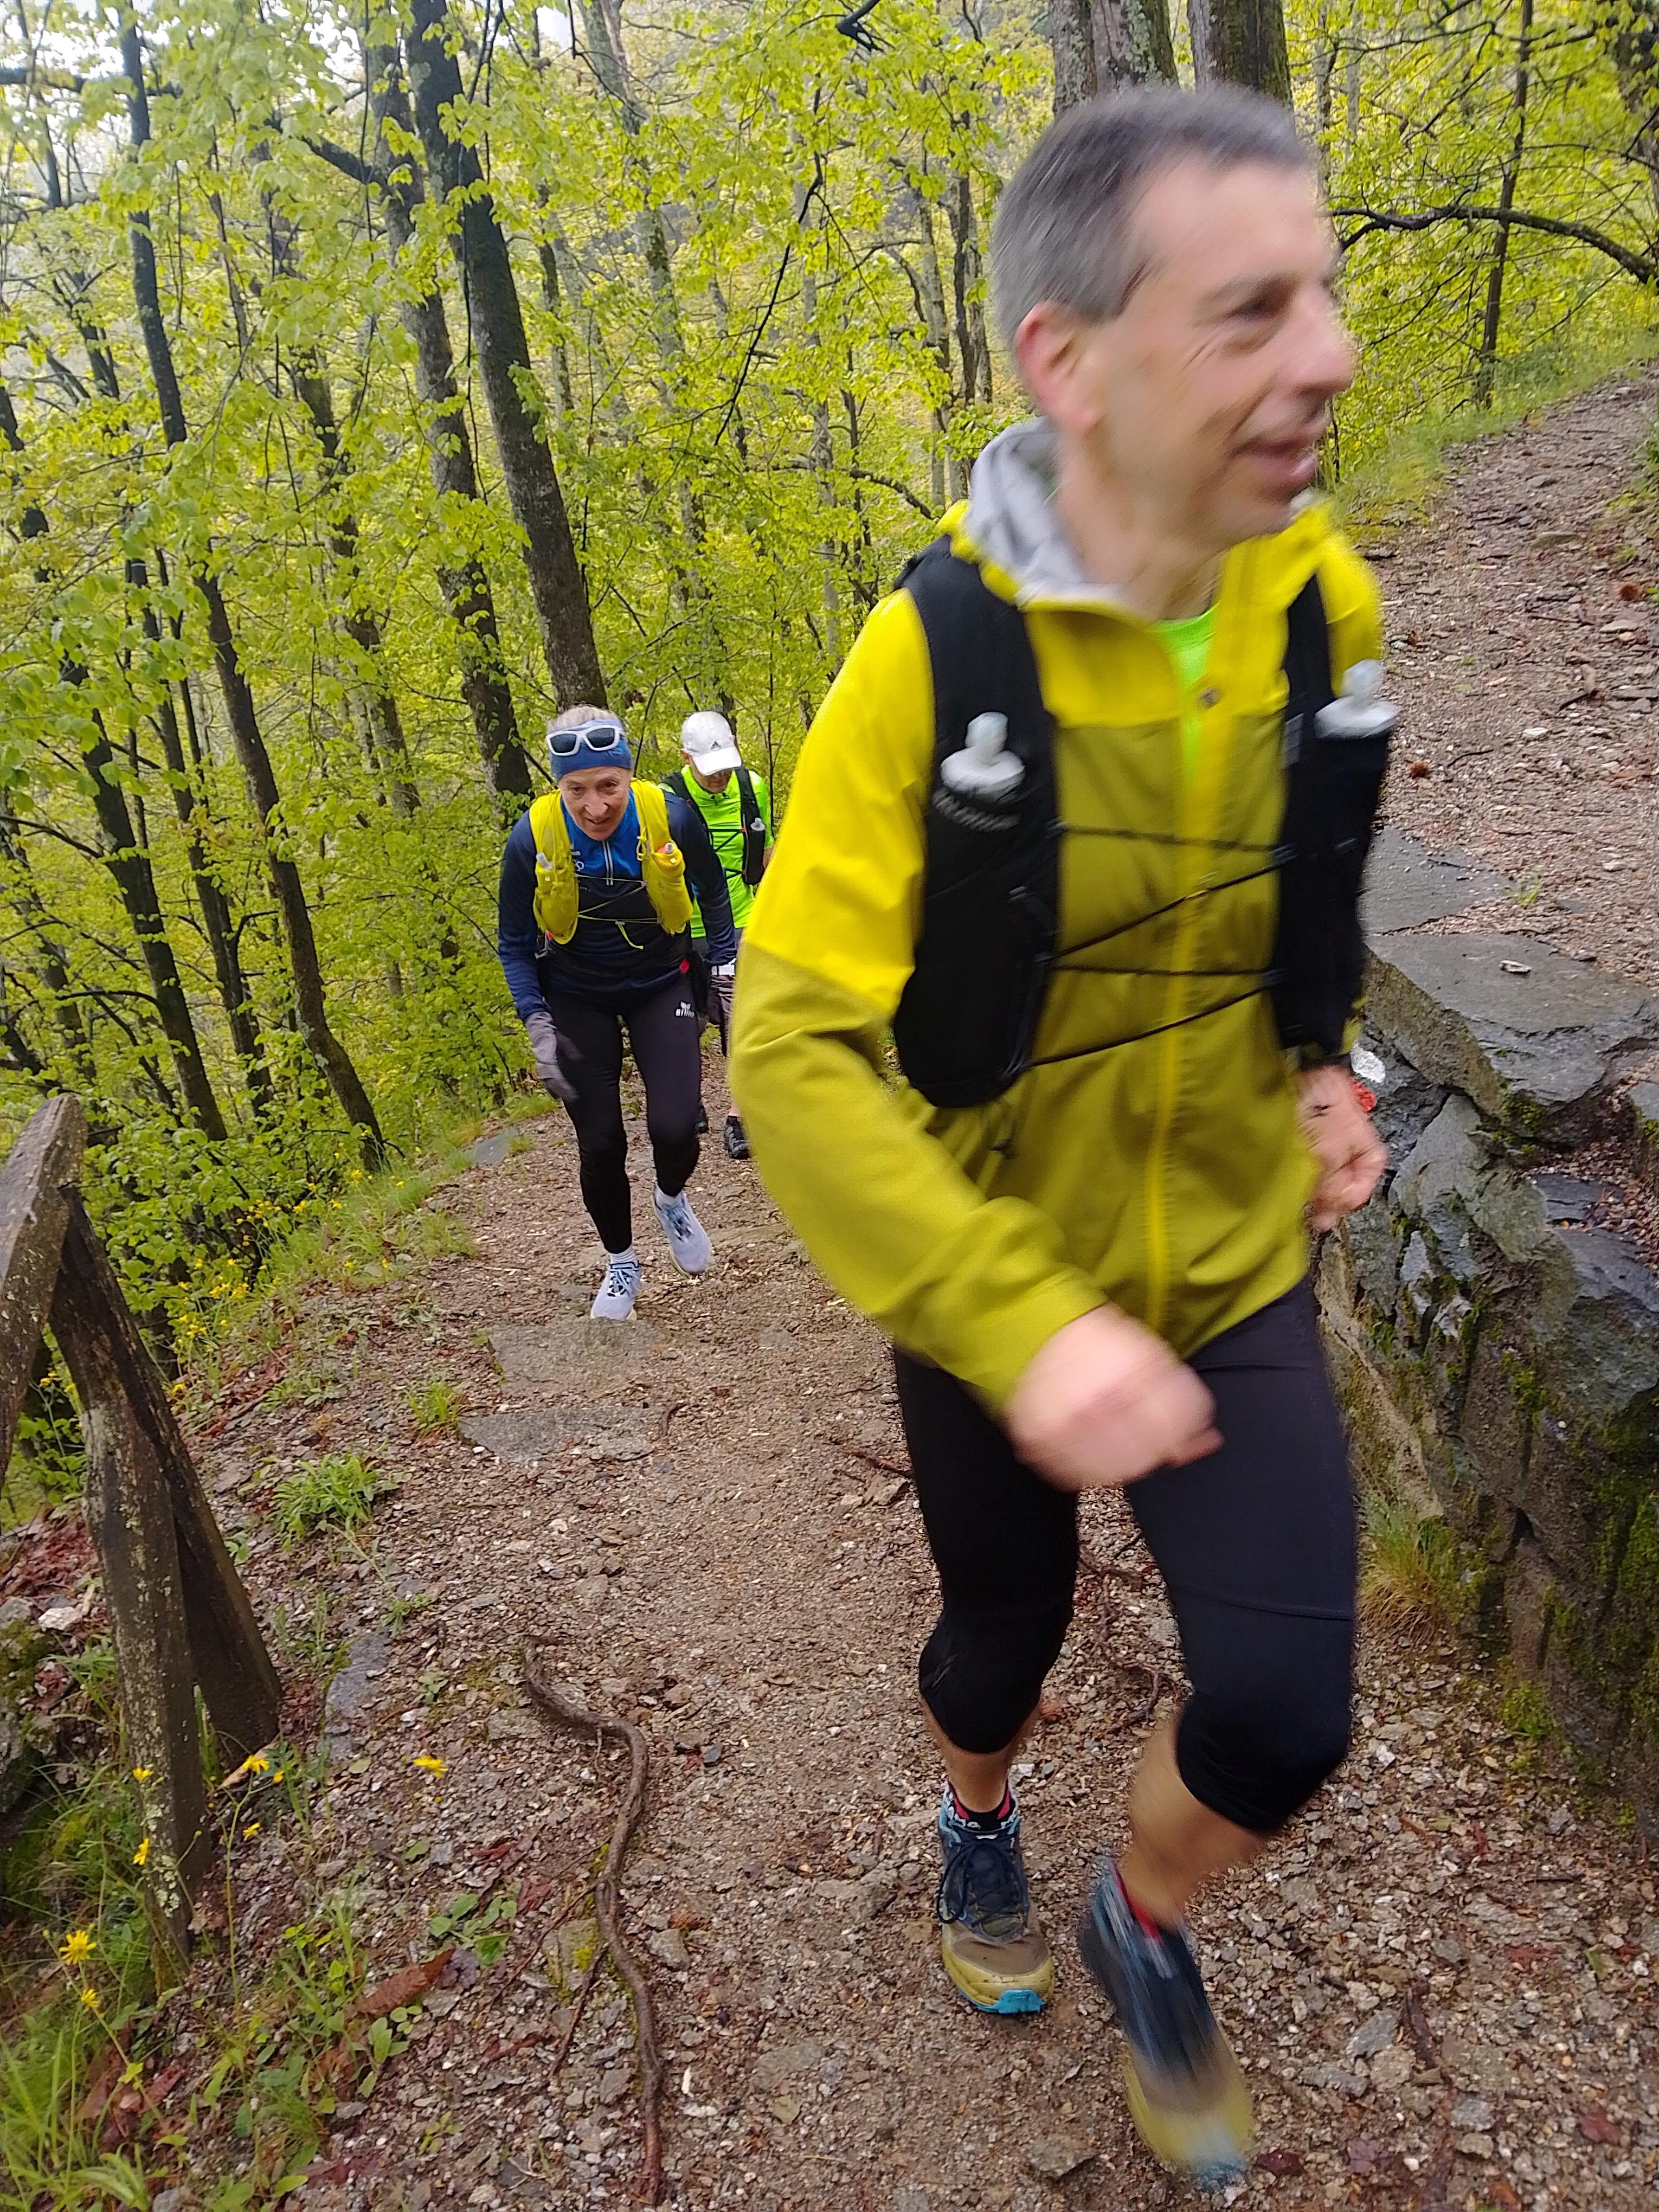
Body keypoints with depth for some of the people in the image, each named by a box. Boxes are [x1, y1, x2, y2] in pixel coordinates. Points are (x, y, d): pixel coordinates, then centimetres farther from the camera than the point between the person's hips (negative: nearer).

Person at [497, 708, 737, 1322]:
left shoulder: (671, 817, -23)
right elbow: (514, 944, -8)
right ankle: (621, 1263, 28)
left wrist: (726, 961, -2)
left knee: (674, 1128, -17)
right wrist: (538, 1027, -17)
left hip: (660, 986, 0)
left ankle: (672, 1199, 21)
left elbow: (712, 891, 0)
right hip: (578, 999, 0)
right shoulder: (531, 839, -23)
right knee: (600, 1145, 1)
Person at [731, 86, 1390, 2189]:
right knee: (1004, 1639, 20)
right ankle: (978, 1825, 59)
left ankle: (1146, 1927, 36)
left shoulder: (1322, 605, -8)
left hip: (1236, 1280, 3)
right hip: (988, 1304, -2)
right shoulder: (928, 664, -22)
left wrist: (1317, 1068, 1)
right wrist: (1024, 1326, -35)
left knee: (1285, 1712, -2)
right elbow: (794, 1051, -26)